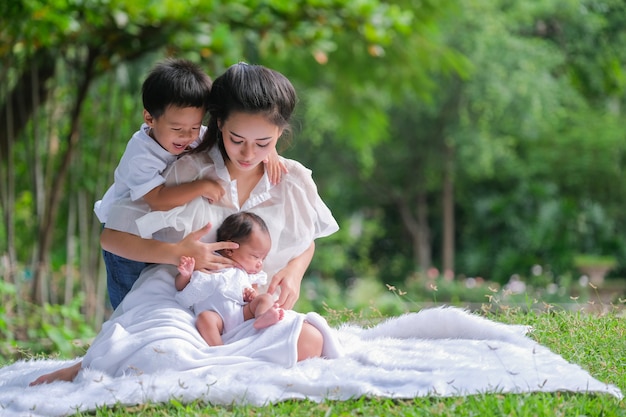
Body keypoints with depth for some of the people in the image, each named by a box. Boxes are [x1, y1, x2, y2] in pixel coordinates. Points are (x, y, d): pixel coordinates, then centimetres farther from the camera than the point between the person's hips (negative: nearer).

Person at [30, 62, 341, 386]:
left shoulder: (293, 182, 4)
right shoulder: (187, 172, -3)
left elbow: (306, 241, 24)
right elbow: (111, 237, 0)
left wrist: (293, 272, 0)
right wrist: (176, 253, -15)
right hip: (174, 295, -5)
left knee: (309, 342, -29)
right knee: (163, 356, -42)